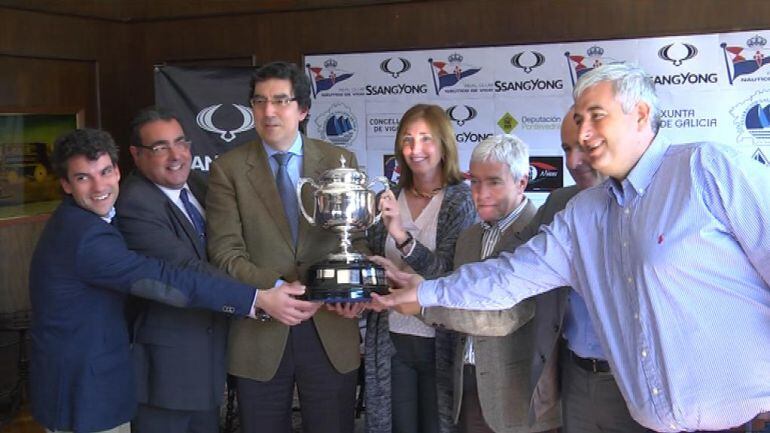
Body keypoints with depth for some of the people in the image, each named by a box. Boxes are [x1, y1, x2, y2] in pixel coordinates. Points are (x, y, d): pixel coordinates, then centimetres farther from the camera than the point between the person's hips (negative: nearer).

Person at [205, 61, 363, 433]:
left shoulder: (340, 161, 4)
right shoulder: (228, 169, -1)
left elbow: (358, 237, 3)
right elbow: (225, 253, -7)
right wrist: (279, 289, -21)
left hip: (331, 330, 1)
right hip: (260, 333, -1)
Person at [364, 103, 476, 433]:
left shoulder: (461, 200, -8)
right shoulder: (390, 199, 4)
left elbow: (449, 274, -19)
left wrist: (400, 234, -30)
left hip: (438, 343, -4)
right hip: (391, 341, 4)